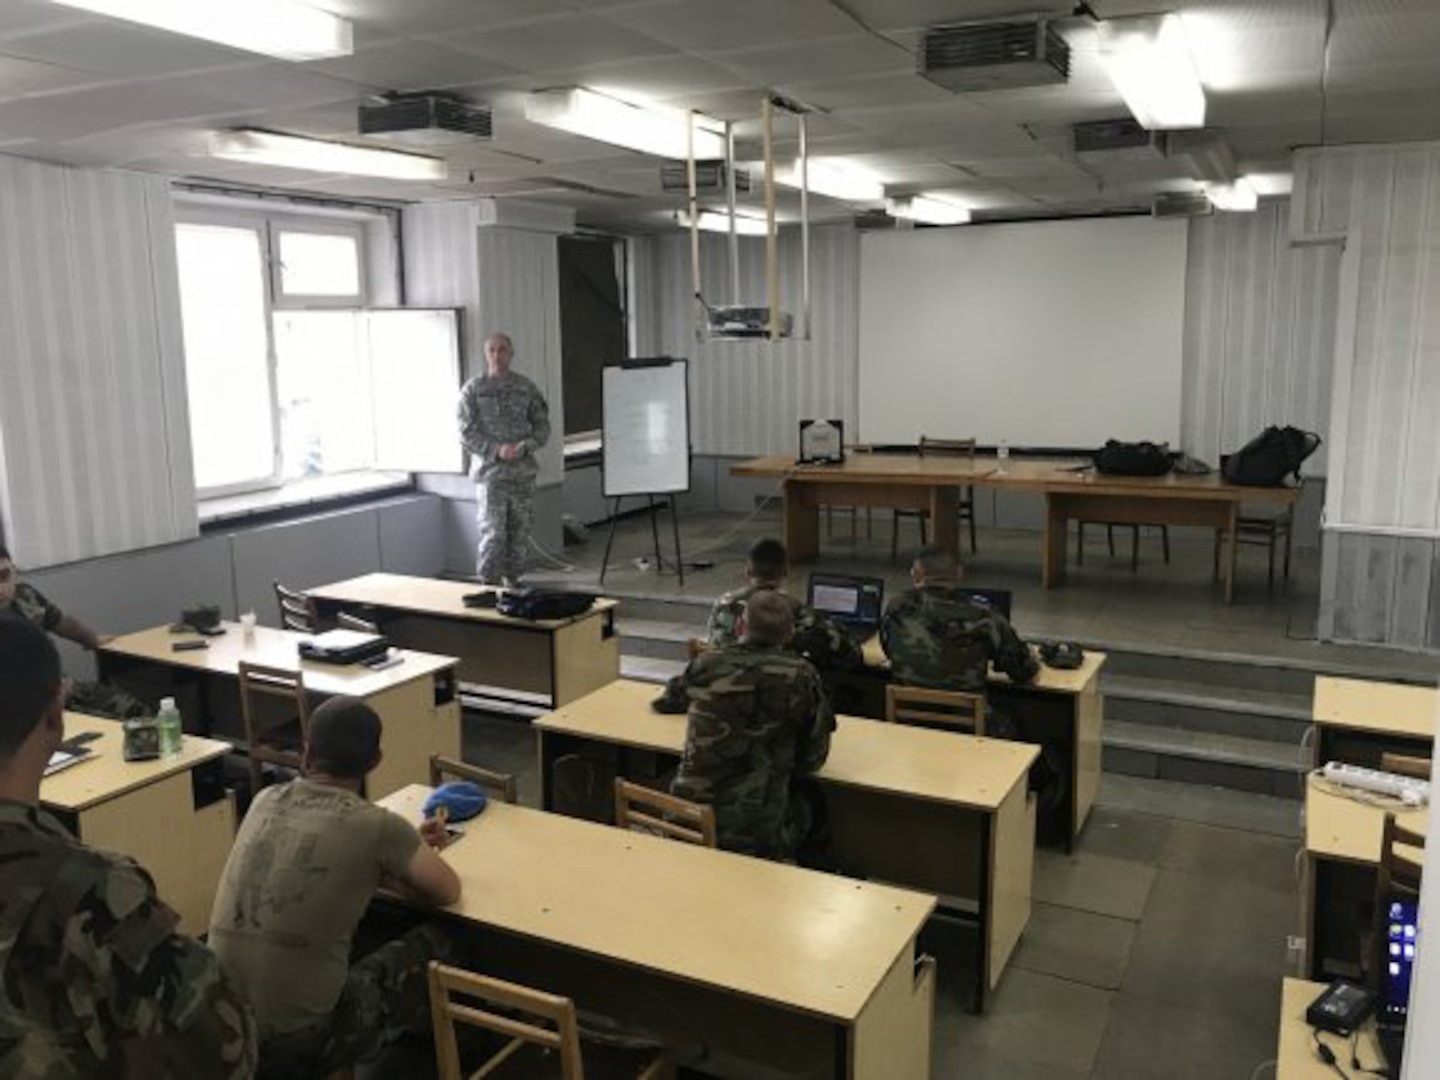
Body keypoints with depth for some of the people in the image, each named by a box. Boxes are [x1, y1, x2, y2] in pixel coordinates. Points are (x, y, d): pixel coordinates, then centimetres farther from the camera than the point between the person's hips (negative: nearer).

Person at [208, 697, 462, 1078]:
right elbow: (448, 891, 2)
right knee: (434, 944, 15)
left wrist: (406, 851, 20)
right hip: (297, 1042, -6)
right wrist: (413, 858, 20)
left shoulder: (265, 801, 3)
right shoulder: (377, 825, -13)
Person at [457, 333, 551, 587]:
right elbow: (466, 433, -4)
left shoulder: (526, 388, 7)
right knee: (492, 534, -7)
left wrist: (526, 446, -12)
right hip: (490, 473, -3)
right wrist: (496, 450, -18)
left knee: (520, 533, 9)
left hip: (523, 473, 3)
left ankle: (512, 580, 23)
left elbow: (542, 426, 8)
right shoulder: (473, 390, 0)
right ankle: (488, 585, 1)